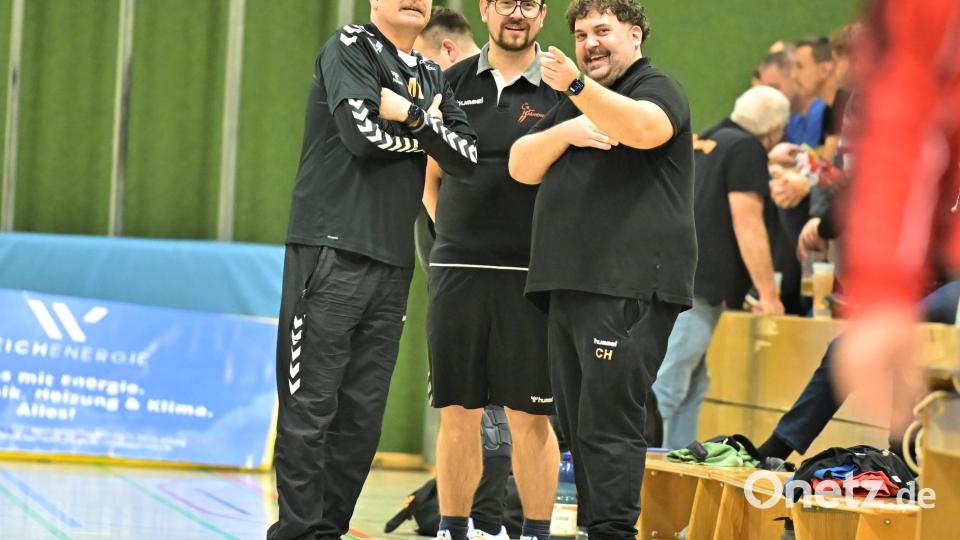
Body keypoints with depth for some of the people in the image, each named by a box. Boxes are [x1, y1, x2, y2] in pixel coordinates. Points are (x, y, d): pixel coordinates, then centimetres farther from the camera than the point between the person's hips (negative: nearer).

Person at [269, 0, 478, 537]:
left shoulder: (432, 78, 19)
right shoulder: (350, 46, 0)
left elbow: (467, 155, 6)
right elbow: (363, 131, -15)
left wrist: (414, 116, -8)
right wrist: (427, 133, 1)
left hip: (393, 262, 6)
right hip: (331, 251, -6)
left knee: (363, 413, 5)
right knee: (311, 405, -7)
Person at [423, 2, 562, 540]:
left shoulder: (561, 91, 2)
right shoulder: (453, 83, 9)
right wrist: (457, 234, 10)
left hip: (529, 275, -2)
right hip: (458, 272, 2)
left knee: (531, 418, -2)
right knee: (457, 414, 5)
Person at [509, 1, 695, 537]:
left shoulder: (659, 89, 0)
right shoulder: (575, 104, 26)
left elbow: (642, 127, -24)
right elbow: (522, 166, 17)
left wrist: (577, 85, -40)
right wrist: (565, 132, -3)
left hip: (630, 290, -8)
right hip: (570, 286, 8)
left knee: (607, 423, -15)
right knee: (580, 426, 8)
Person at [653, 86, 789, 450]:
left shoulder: (703, 143, 24)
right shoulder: (747, 150, -4)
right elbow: (747, 226, -11)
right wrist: (768, 292, -8)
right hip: (695, 287, -9)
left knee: (691, 390, 13)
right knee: (666, 386, -14)